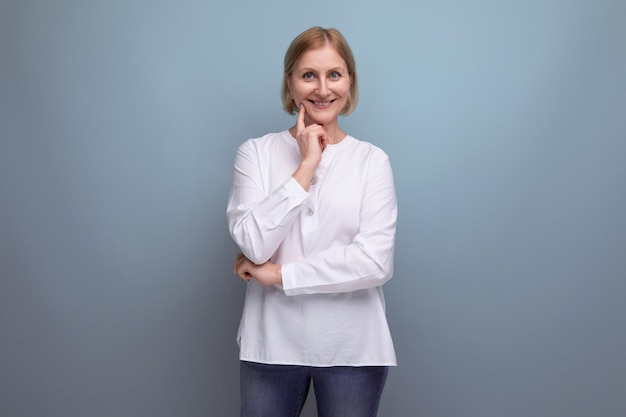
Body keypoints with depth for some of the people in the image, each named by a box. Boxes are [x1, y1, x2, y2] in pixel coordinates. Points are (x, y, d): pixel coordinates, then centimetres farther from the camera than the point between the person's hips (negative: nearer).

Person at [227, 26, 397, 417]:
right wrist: (305, 166, -14)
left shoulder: (373, 160, -2)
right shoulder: (256, 152, -1)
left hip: (353, 348, 0)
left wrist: (278, 274, -12)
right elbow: (254, 245, -13)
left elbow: (375, 262, -13)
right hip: (273, 342, 0)